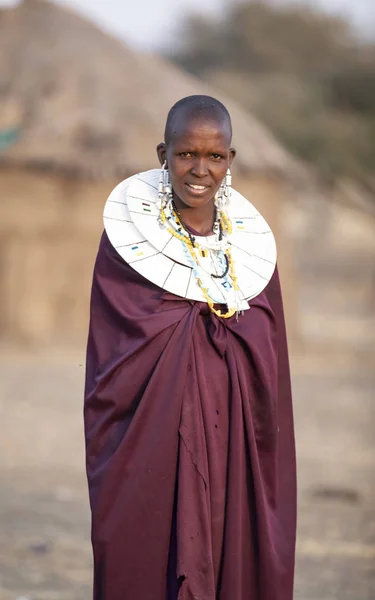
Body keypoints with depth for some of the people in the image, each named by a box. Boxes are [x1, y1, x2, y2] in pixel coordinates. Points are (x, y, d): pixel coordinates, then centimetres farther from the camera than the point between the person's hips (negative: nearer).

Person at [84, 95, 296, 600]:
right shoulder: (127, 237, -4)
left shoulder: (253, 244, 5)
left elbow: (272, 369, 8)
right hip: (151, 441, -3)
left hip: (235, 448, 3)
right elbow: (107, 367, -2)